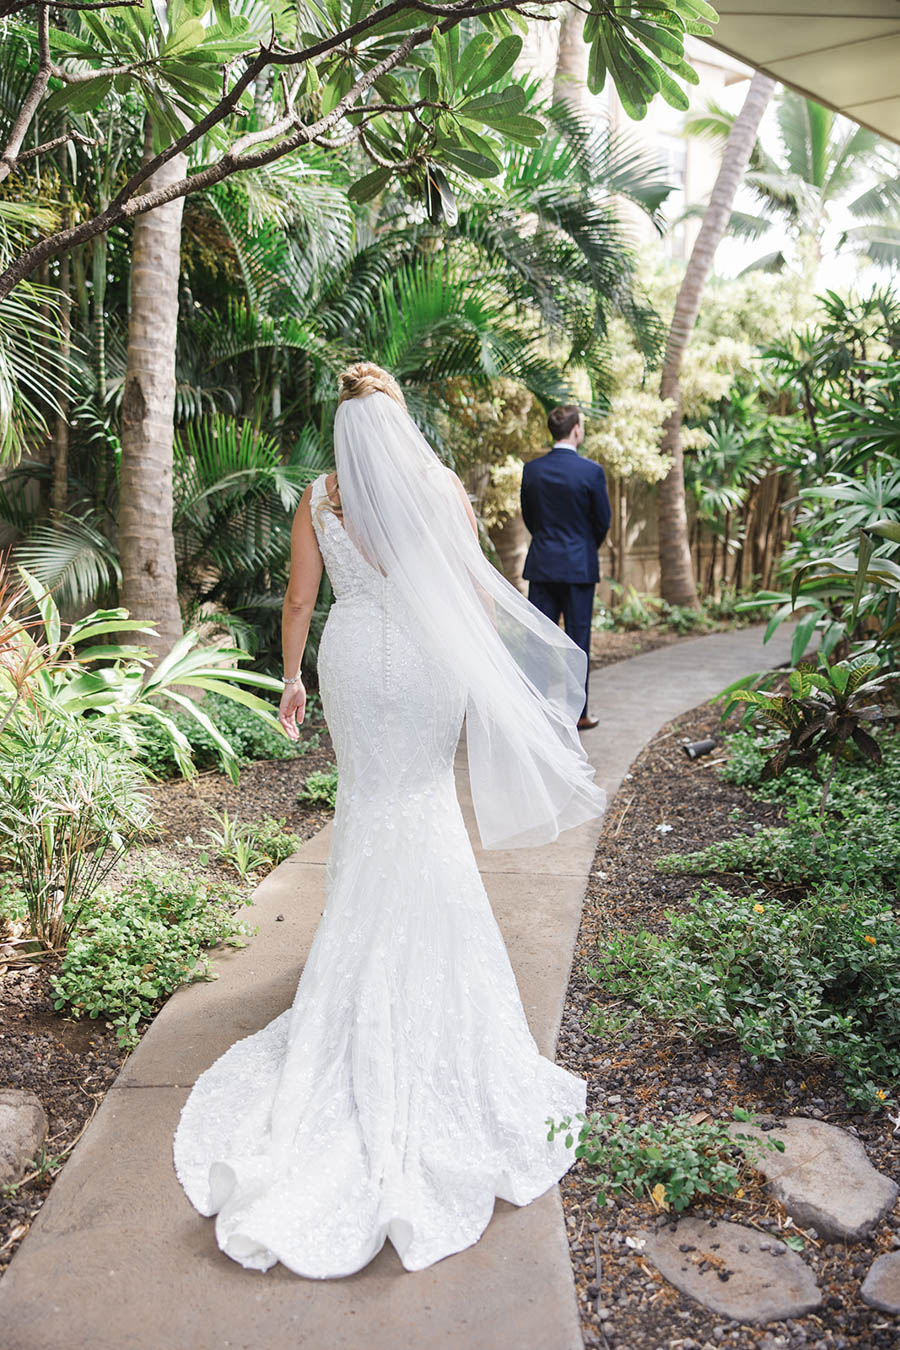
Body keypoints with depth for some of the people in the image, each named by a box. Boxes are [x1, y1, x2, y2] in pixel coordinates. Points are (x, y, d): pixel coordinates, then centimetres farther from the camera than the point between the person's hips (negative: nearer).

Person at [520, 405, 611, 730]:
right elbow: (603, 520, -2)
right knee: (577, 640, 4)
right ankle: (577, 713, 11)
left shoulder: (531, 469, 0)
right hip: (578, 566, -3)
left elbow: (528, 516, 10)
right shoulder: (591, 471, -10)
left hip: (541, 564, 3)